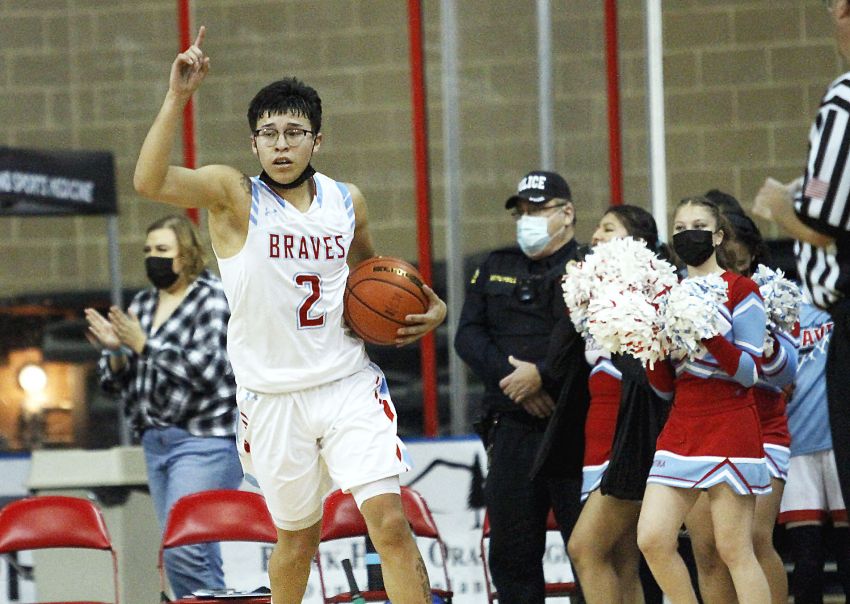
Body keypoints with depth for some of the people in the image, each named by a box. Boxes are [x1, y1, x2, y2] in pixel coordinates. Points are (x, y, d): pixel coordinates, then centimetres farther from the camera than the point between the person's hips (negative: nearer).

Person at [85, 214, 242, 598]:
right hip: (156, 440, 8)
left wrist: (144, 344, -20)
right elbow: (114, 382, 15)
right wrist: (114, 351, -7)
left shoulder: (213, 300, -6)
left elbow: (206, 369, -18)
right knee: (198, 556, 8)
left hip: (204, 441, -8)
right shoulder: (142, 304, 14)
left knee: (183, 551, -19)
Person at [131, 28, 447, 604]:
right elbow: (150, 182, -26)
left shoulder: (348, 201, 4)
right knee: (298, 535, 12)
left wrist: (428, 307, 8)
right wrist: (178, 97, -35)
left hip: (350, 384, 2)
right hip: (273, 399, -2)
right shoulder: (233, 195, -8)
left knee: (389, 520, -13)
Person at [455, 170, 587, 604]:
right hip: (512, 429, 5)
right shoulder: (495, 269, 19)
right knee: (511, 549, 5)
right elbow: (468, 335, 8)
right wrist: (512, 379, -7)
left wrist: (543, 375, -17)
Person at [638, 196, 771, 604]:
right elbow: (665, 387, 14)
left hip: (730, 428, -6)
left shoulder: (740, 290, -2)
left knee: (733, 550, -7)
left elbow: (750, 371, -9)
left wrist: (707, 335, -21)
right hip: (680, 428, 6)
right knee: (652, 540, -5)